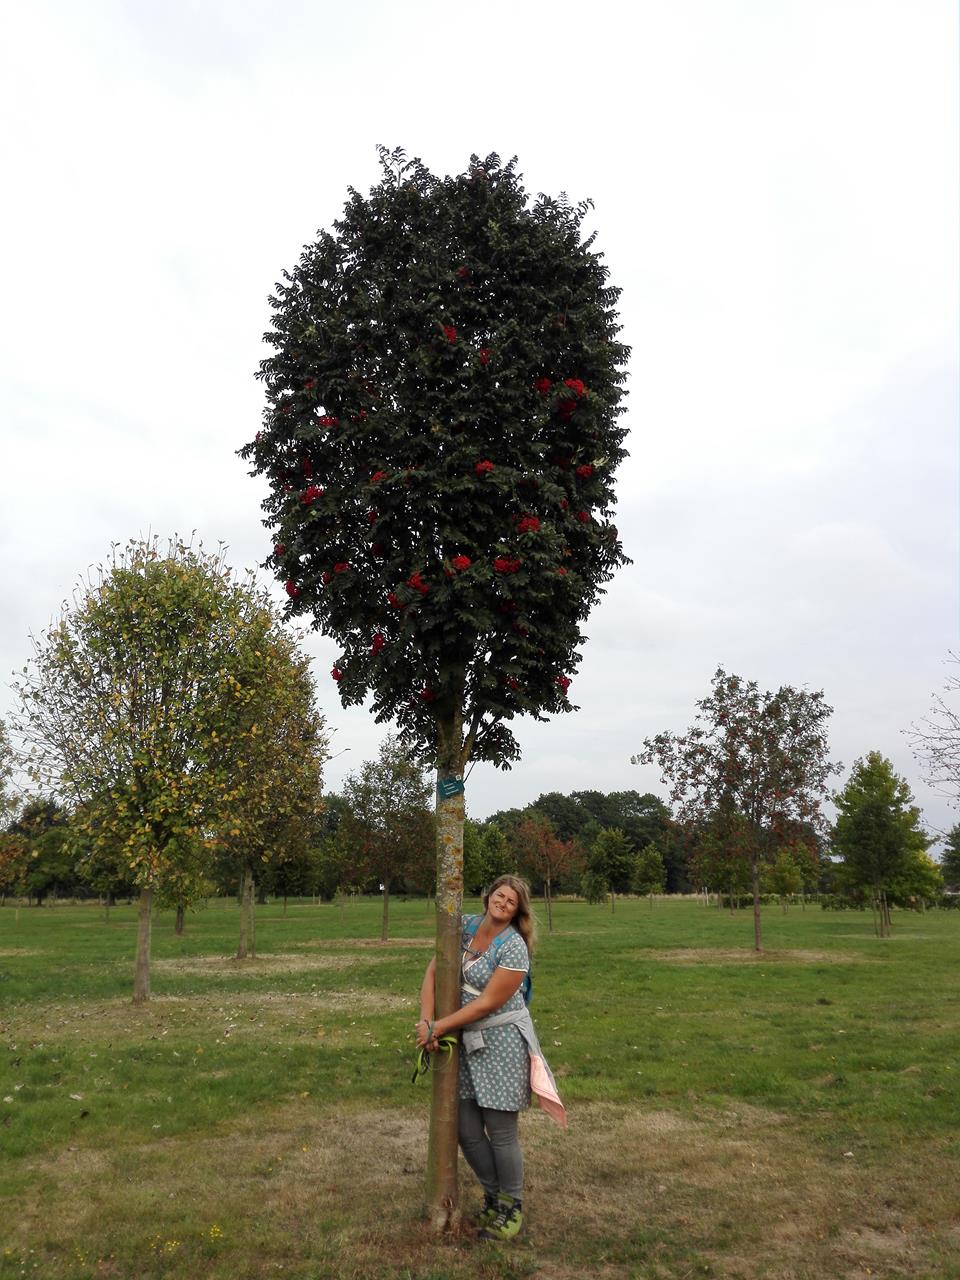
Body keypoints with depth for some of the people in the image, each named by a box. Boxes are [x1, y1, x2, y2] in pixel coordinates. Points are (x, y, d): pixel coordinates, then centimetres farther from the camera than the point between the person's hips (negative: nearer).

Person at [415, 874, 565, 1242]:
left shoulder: (514, 948, -16)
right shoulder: (466, 926, 0)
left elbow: (487, 1003, -18)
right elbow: (434, 971, 0)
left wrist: (437, 1028, -15)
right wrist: (426, 1021, -11)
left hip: (501, 1040, -5)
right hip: (466, 1040, 6)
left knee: (501, 1131, 2)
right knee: (467, 1130, 10)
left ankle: (512, 1207, 25)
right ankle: (492, 1195, 34)